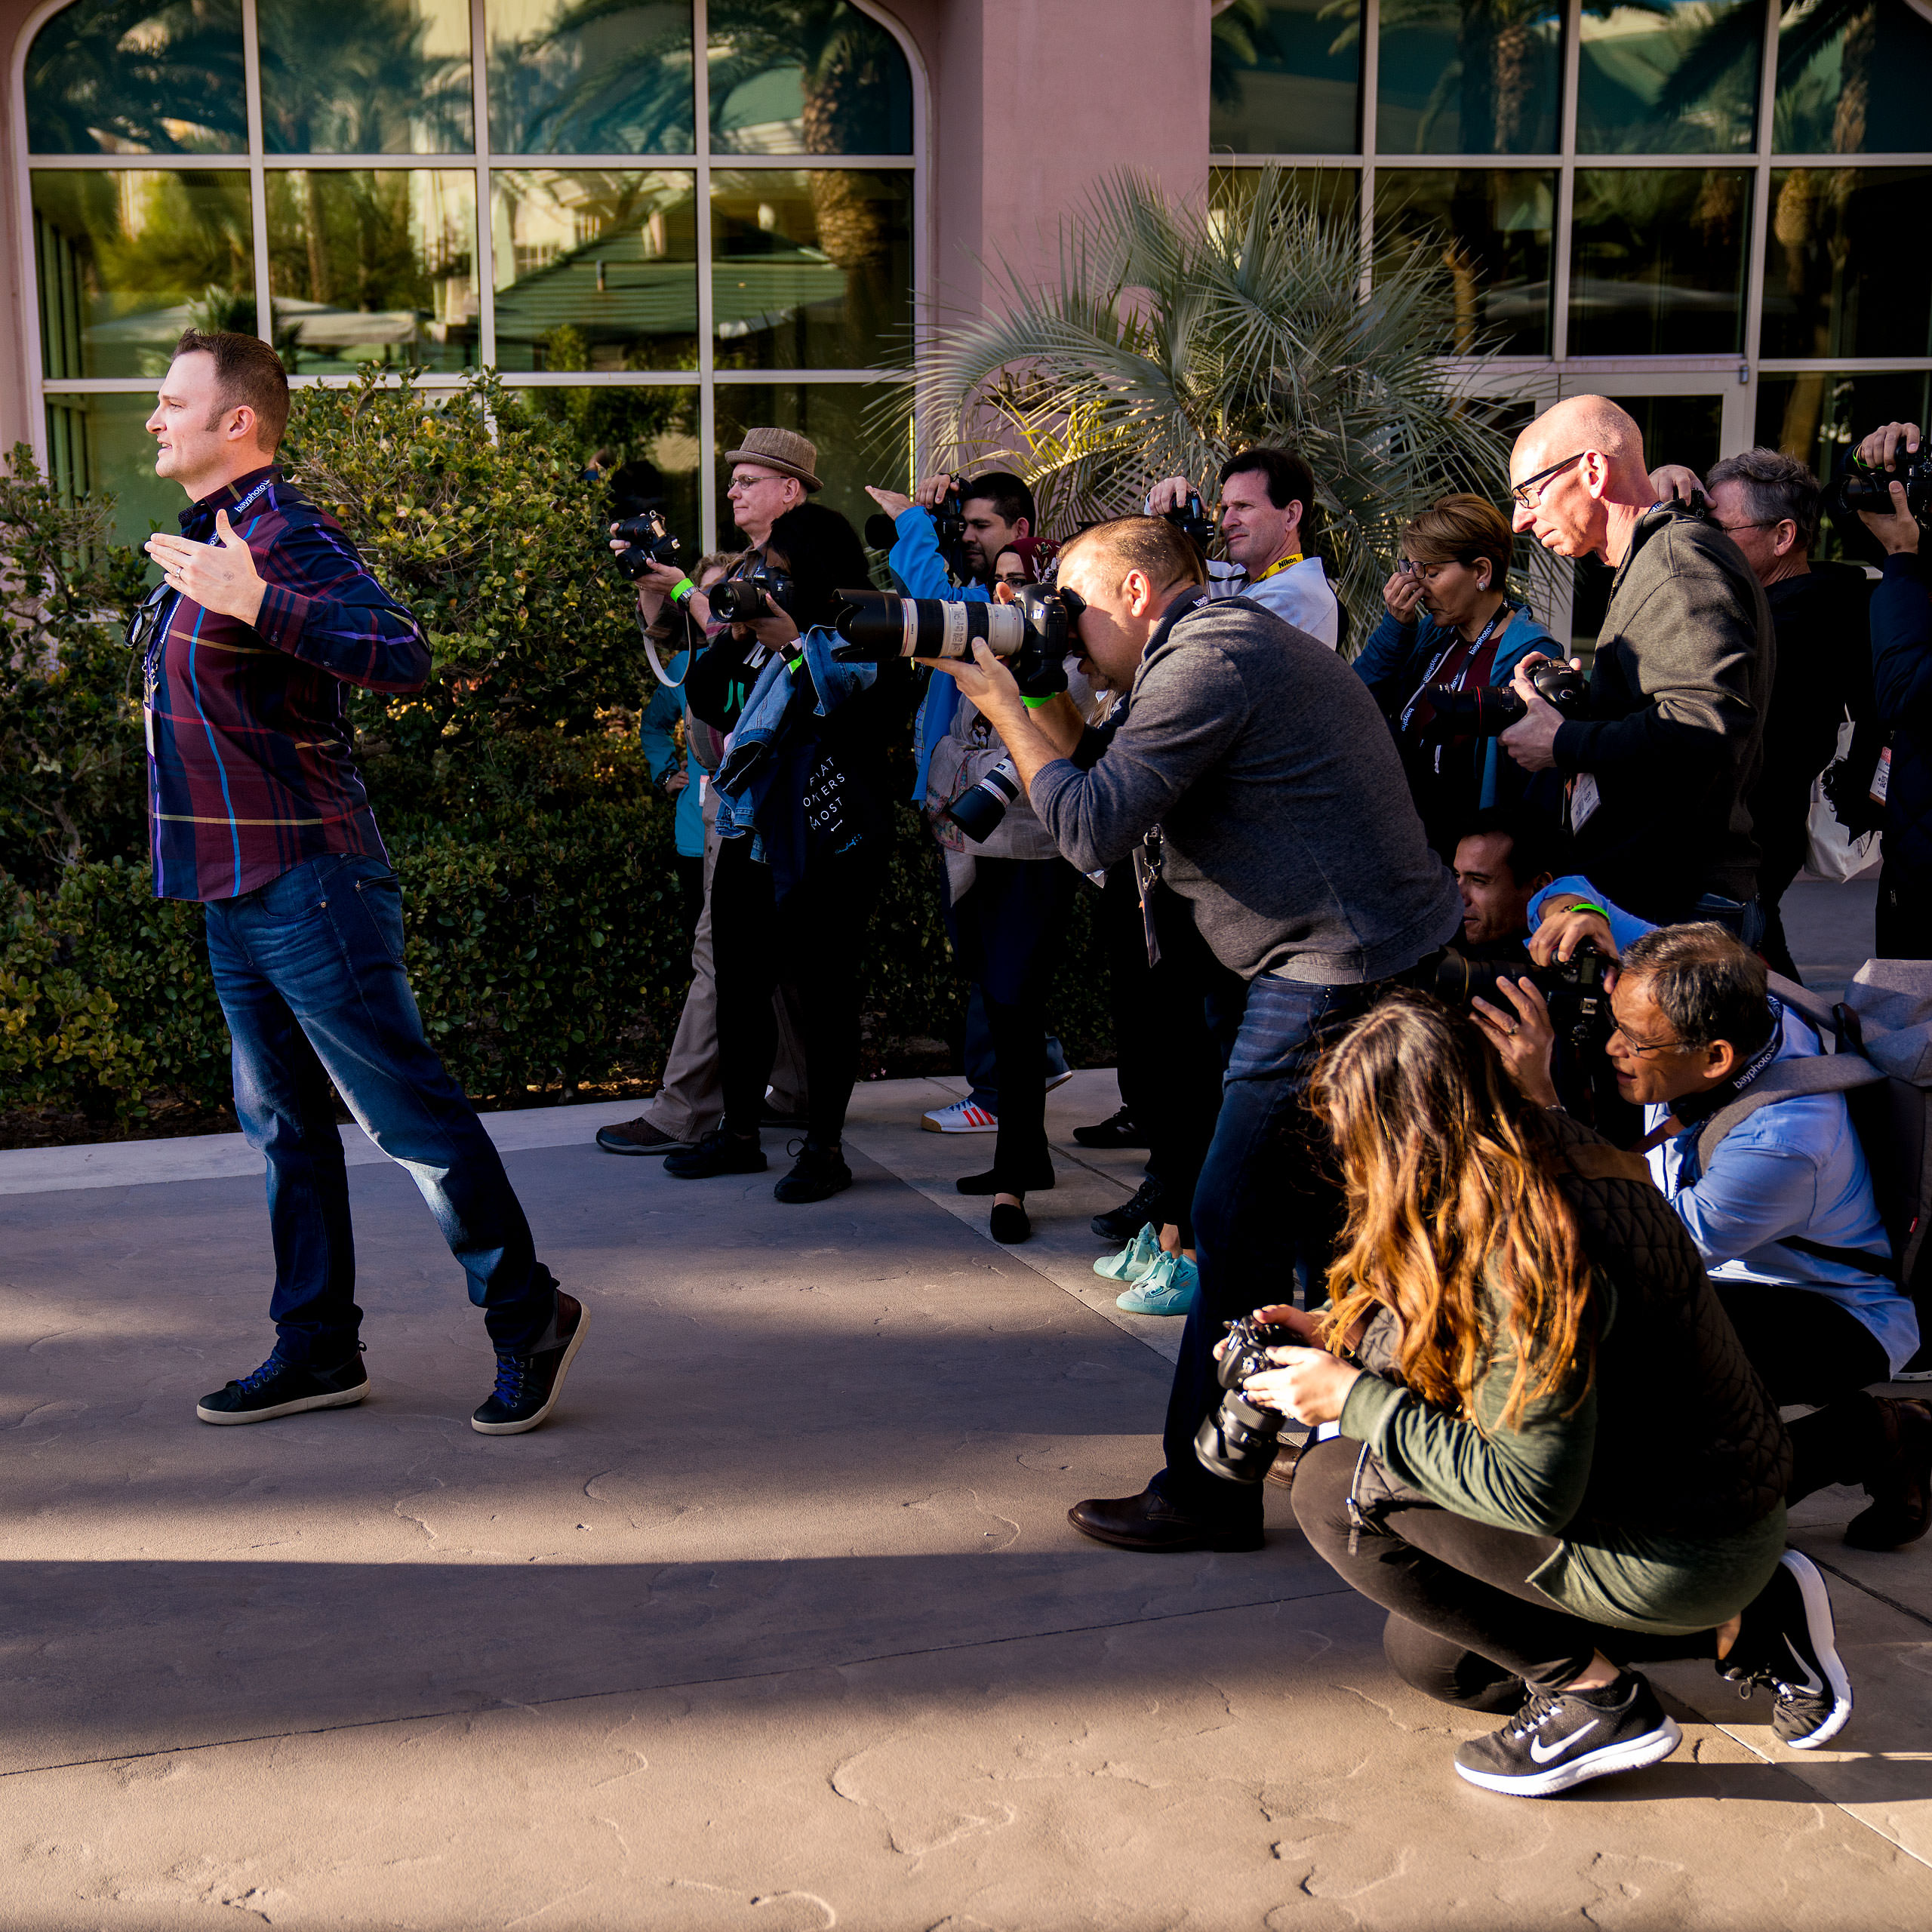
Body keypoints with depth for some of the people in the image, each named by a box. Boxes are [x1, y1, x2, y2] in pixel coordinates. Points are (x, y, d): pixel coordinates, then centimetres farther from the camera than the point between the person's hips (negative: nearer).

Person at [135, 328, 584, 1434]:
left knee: (408, 1112, -5)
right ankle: (318, 1350, 24)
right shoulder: (213, 539, 16)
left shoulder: (287, 536, -15)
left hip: (308, 885, -10)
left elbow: (404, 656, -31)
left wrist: (258, 604, -36)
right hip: (239, 889, 10)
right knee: (283, 1122, 14)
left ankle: (530, 1320, 7)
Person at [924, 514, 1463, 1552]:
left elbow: (1091, 829, -18)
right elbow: (1115, 783, 22)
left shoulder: (1208, 661, -13)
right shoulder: (1244, 641, 20)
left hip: (1341, 978, -11)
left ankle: (1203, 1493, 5)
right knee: (1320, 1215, 22)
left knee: (1236, 1228, -4)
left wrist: (1004, 705, -6)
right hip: (1402, 954, 11)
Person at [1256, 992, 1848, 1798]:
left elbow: (1534, 1493, -25)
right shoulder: (1563, 1157, 0)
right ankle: (1745, 1624, 18)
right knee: (1427, 1655, 23)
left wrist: (1359, 1401, -19)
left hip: (1678, 1551, -10)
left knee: (1336, 1488, -12)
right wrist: (1349, 1343, 7)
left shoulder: (1525, 1254, -29)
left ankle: (1594, 1697, -3)